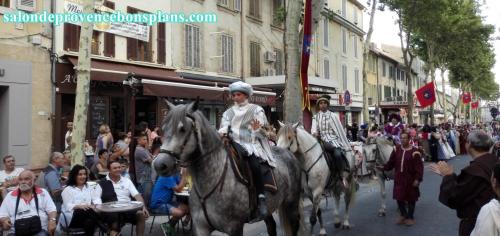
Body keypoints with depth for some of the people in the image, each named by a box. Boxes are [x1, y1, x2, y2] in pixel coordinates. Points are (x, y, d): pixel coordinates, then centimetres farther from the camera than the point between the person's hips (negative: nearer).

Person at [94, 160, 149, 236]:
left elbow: (137, 195, 7)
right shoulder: (102, 183, 8)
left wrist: (143, 207, -9)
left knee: (141, 214, -25)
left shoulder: (127, 181, 15)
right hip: (111, 211, -2)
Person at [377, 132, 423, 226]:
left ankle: (410, 217, 26)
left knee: (411, 198, 9)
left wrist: (418, 179, -19)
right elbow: (391, 162, 7)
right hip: (398, 178, 5)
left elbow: (419, 167, -14)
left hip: (410, 179, -4)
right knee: (399, 197, 10)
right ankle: (403, 215, 31)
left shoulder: (414, 152, -14)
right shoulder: (397, 149, 1)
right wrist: (384, 167, -7)